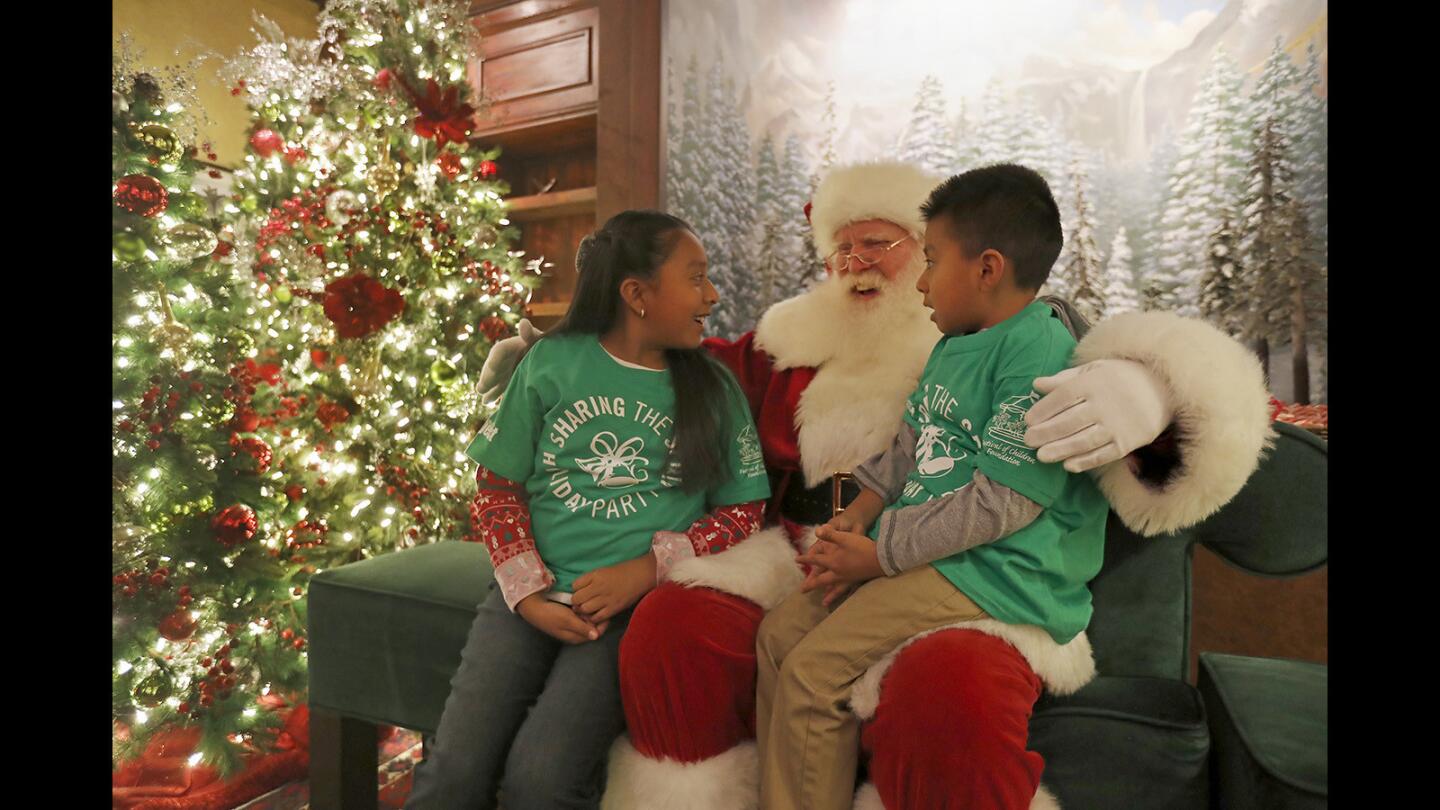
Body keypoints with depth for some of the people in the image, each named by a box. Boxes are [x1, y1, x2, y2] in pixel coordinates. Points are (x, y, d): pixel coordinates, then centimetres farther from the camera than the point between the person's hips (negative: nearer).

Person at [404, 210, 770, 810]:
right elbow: (497, 485, 7)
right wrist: (529, 592, -6)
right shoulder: (552, 362, 4)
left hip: (636, 603, 0)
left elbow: (743, 510, 6)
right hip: (534, 593, 1)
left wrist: (647, 569, -9)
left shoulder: (714, 387, 6)